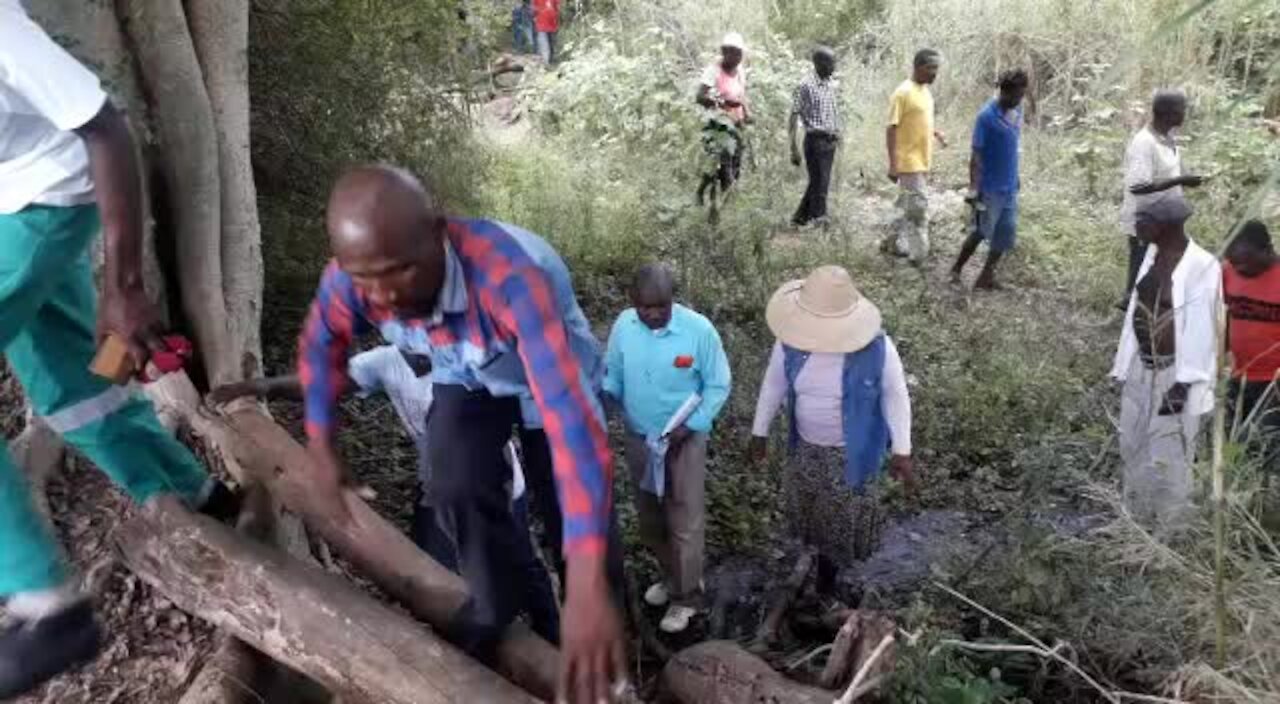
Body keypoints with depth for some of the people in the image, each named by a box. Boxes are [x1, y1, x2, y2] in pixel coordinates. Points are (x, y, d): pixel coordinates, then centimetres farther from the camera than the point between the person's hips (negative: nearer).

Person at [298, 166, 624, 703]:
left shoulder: (510, 275, -48)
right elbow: (320, 345, -6)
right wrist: (321, 448, -7)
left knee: (564, 509, 6)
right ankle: (493, 607, 13)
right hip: (466, 381, 3)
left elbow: (570, 415, -57)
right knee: (459, 490, -18)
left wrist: (587, 587, -63)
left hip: (548, 379, -3)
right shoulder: (350, 277, -31)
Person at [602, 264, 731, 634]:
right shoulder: (623, 325, -9)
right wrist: (602, 397, -17)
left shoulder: (699, 329, -20)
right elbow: (613, 373, 5)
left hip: (684, 440, -4)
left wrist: (690, 426, -19)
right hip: (638, 438, 4)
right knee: (650, 520, 19)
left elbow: (718, 386, -10)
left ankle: (685, 596, 24)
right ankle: (672, 576, 43)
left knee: (684, 523, 5)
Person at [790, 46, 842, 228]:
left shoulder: (832, 85, 11)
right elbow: (794, 118, -12)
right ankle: (817, 219, 6)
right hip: (815, 140, -7)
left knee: (818, 182, 13)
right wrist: (794, 149, -17)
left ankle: (801, 217, 25)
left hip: (830, 141, 7)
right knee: (819, 184, -4)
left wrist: (837, 135, 14)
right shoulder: (806, 87, -10)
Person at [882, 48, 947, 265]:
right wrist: (893, 165, -21)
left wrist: (935, 133, 3)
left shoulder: (925, 91, 11)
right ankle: (920, 254, -1)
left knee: (910, 206, 15)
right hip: (909, 162, -9)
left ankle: (894, 243, 27)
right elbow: (891, 129, -17)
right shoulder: (903, 93, -16)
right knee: (918, 208, -8)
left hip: (923, 161, 9)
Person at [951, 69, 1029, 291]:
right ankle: (957, 269, 18)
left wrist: (1015, 175, 20)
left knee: (1005, 233, 8)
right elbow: (976, 154, -16)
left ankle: (987, 276, 18)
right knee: (981, 231, 0)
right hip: (990, 187, -7)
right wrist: (974, 187, -20)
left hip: (1009, 186, 7)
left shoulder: (1017, 111, 5)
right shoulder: (987, 117, -17)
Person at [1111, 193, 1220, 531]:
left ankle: (1167, 531, 21)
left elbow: (1199, 328, -20)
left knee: (1167, 454, 4)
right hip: (1142, 366, 8)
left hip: (1174, 372, -8)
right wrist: (1127, 363, 14)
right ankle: (1136, 520, 38)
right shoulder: (1154, 253, 2)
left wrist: (1183, 384, -21)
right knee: (1133, 446, 19)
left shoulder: (1201, 266, -21)